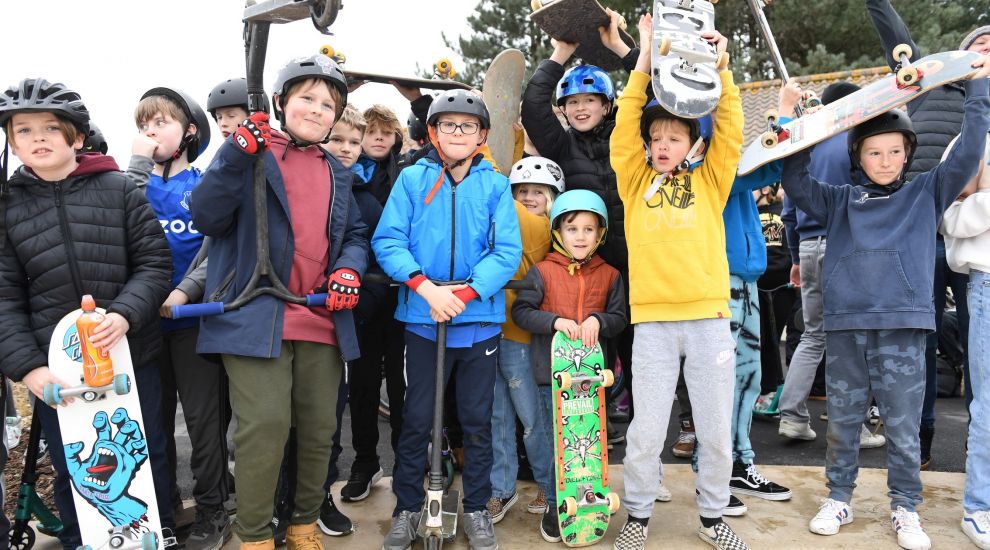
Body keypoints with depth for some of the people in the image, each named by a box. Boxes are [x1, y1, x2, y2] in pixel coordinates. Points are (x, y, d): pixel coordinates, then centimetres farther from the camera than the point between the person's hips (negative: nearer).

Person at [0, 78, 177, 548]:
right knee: (73, 470, 14)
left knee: (147, 455, 15)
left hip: (132, 355, 0)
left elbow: (154, 264, -5)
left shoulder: (119, 189, -2)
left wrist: (125, 314, -22)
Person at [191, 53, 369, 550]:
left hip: (323, 321, 5)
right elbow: (207, 217, -9)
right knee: (265, 426, -10)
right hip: (256, 317, -5)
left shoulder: (337, 173, 18)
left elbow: (355, 234, 20)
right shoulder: (246, 152, 2)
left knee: (320, 429, 10)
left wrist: (349, 268, -2)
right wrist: (239, 155, -20)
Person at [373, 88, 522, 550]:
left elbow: (507, 251, -6)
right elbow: (388, 241, -6)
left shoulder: (495, 186, 3)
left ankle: (476, 510, 28)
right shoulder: (412, 179, 2)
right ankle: (407, 510, 26)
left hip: (480, 319, 1)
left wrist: (465, 292, -18)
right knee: (416, 420, 8)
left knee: (477, 420, 11)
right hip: (422, 318, 0)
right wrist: (425, 286, -19)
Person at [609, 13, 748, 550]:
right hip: (652, 320, -1)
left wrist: (719, 69, -2)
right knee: (645, 431, 3)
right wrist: (644, 62, -4)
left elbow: (731, 132, 3)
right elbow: (624, 130, 0)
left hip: (709, 316, 1)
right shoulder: (636, 181, 10)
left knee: (716, 430, 8)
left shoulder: (709, 181, 12)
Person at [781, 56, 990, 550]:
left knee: (903, 424, 4)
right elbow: (795, 184, 9)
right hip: (844, 324, 1)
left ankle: (905, 509, 20)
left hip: (902, 327, -1)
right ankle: (838, 499, 24)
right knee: (842, 420, 9)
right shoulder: (841, 200, 13)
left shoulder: (925, 194, 10)